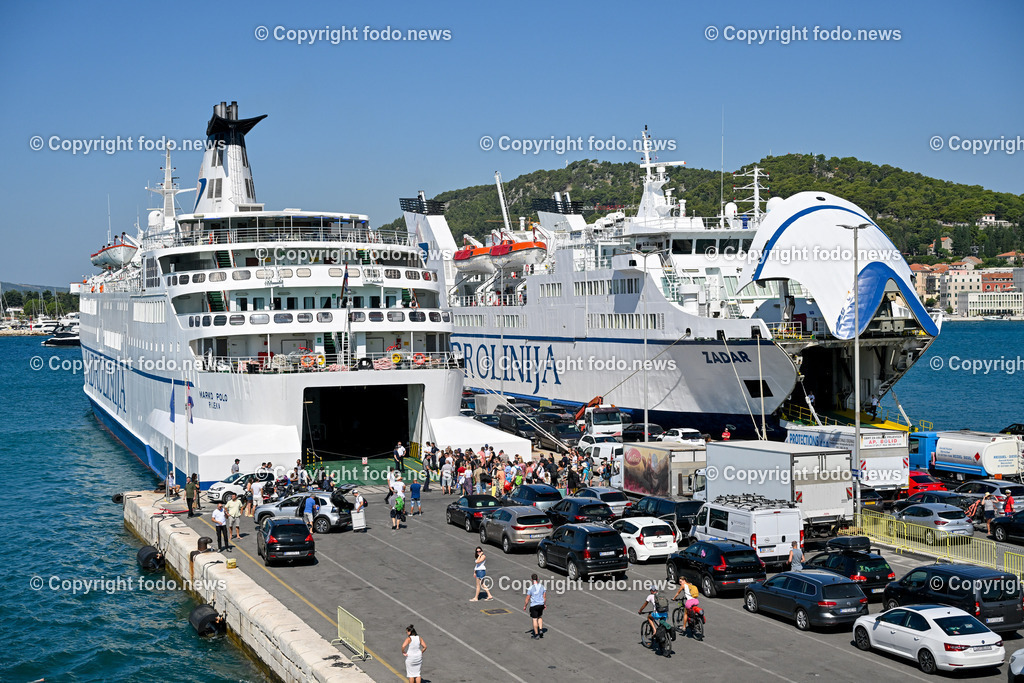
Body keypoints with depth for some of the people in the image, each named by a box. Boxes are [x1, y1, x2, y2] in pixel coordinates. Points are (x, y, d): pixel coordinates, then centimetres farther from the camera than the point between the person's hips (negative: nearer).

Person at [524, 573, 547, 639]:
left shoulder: (530, 588, -13)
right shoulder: (542, 586, -1)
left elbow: (527, 599, -8)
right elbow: (544, 597, 6)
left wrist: (525, 606, 4)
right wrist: (545, 604, 20)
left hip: (533, 605, -4)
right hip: (541, 605, 4)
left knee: (535, 619, 4)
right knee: (540, 617, 24)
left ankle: (536, 634, 9)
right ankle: (541, 630, 13)